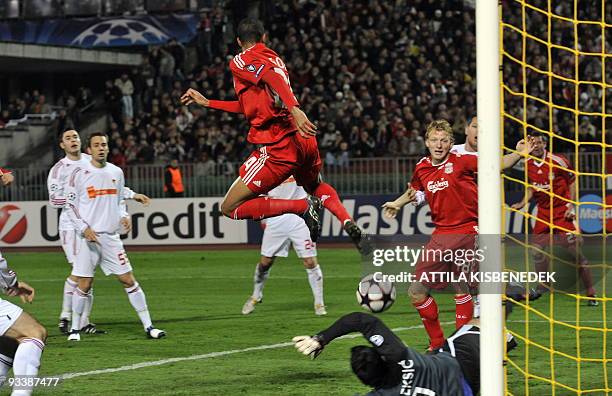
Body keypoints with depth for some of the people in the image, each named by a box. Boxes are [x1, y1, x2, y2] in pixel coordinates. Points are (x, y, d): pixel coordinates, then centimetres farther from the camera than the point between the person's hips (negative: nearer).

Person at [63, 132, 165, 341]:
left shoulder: (116, 172, 10)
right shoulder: (79, 173, -3)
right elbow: (70, 204, -2)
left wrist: (123, 216, 2)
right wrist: (84, 228, -12)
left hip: (111, 236, 3)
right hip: (87, 237, -3)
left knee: (128, 279, 1)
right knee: (84, 284, -3)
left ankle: (148, 326, 4)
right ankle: (75, 328, 12)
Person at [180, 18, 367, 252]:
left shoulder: (240, 62, -1)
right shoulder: (274, 58, 23)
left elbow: (272, 76, -21)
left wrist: (294, 109, -36)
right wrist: (206, 102, 36)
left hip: (278, 145, -8)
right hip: (305, 139, 8)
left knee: (230, 208, -1)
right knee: (316, 186, 38)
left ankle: (303, 206, -14)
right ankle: (348, 222, 11)